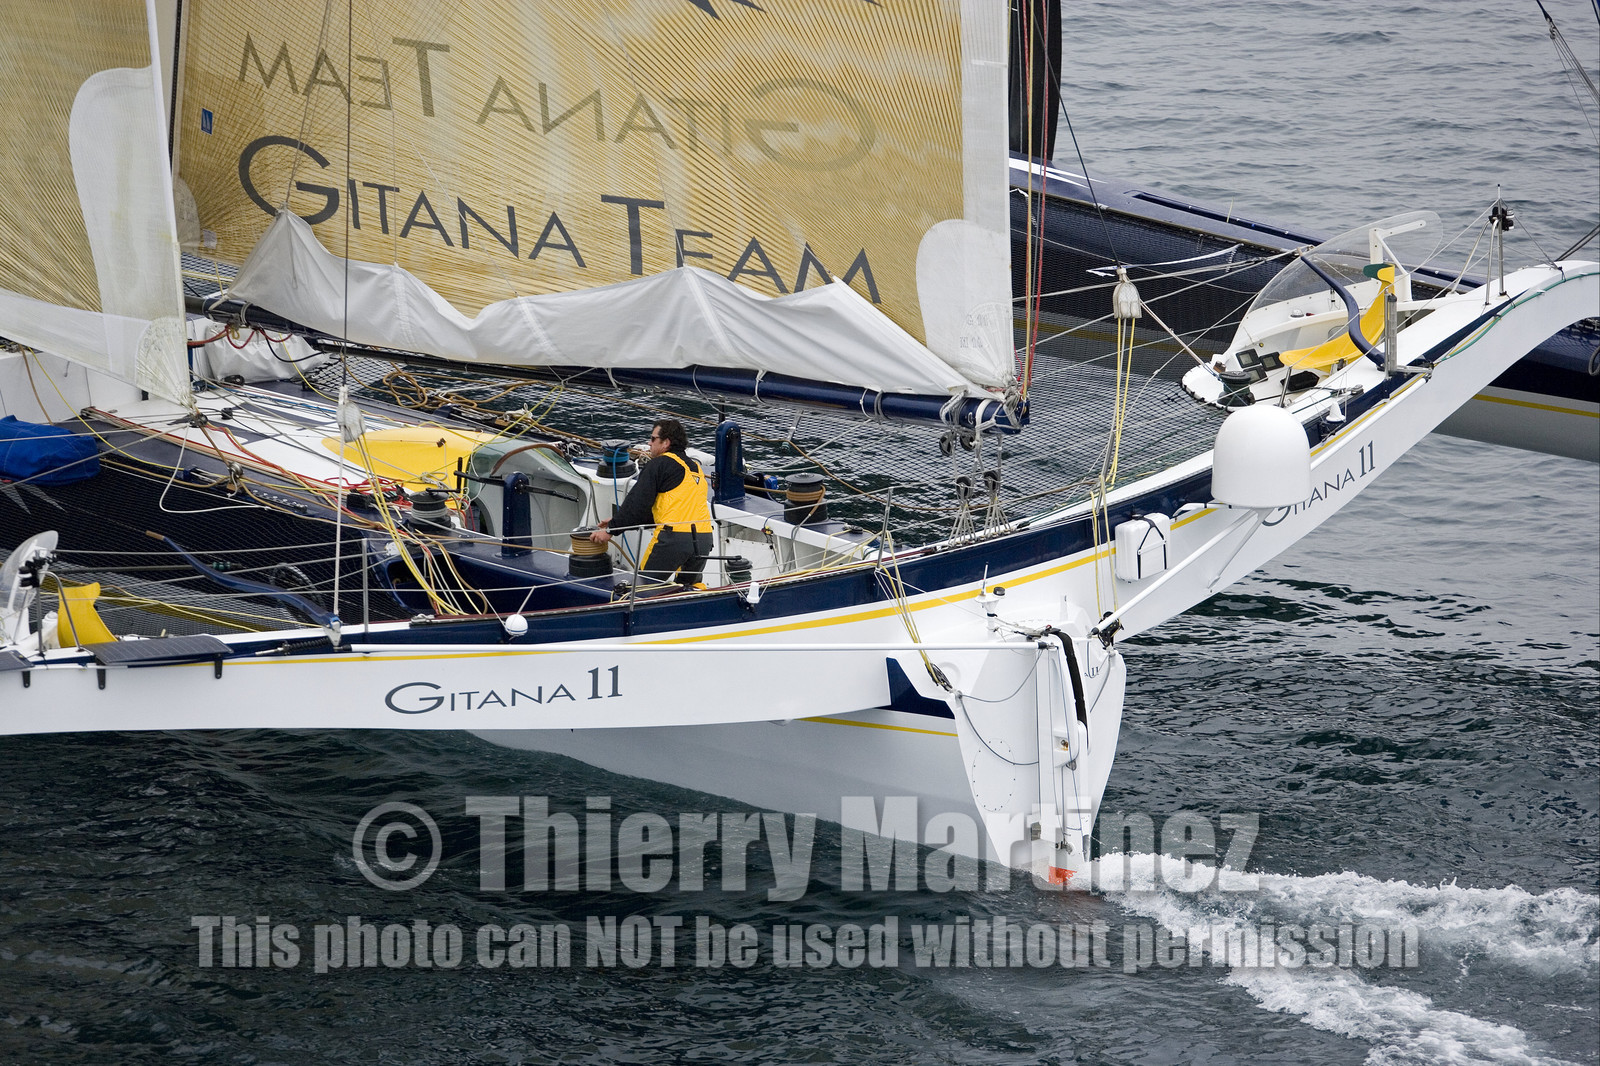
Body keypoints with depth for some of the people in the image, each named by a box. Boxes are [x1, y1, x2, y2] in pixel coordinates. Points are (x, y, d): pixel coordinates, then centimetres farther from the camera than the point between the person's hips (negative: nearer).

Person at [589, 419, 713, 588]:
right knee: (687, 585, 21)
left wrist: (612, 529, 5)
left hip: (674, 536, -7)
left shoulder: (659, 464, 0)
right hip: (704, 539, 7)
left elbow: (637, 503, -5)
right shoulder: (695, 467, 25)